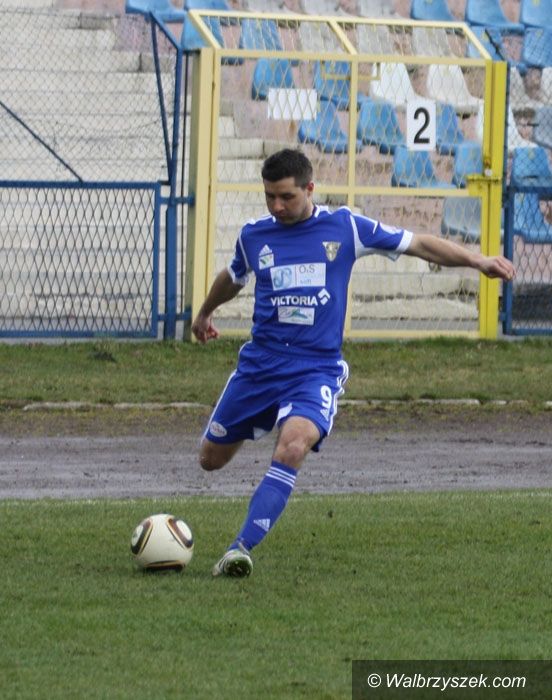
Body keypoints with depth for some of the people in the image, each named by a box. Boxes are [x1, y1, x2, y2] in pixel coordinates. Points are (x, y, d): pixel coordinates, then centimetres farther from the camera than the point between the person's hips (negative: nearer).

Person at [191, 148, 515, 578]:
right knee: (212, 459, 10)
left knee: (293, 448, -30)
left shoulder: (345, 228, -2)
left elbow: (417, 244, 2)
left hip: (317, 368, -3)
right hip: (259, 363, 4)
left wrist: (477, 260, -8)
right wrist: (205, 313, 46)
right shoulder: (254, 236, 6)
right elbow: (233, 278, 28)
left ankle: (242, 548, -31)